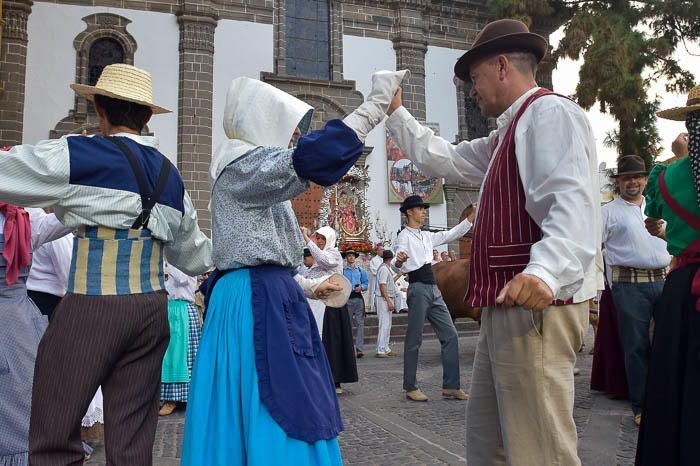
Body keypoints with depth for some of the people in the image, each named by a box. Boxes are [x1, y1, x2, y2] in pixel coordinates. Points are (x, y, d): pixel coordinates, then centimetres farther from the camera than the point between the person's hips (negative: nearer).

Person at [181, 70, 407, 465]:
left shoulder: (252, 173, 21)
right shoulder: (241, 163, -10)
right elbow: (311, 157, -29)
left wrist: (308, 286, 22)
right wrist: (378, 101, -24)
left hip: (269, 297, 10)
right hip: (257, 301, -10)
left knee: (286, 412, 13)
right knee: (273, 416, -4)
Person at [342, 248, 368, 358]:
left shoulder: (361, 271, 15)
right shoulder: (342, 271, 9)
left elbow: (366, 284, 13)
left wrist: (361, 287, -6)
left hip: (358, 298, 1)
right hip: (346, 298, -1)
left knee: (360, 323, -7)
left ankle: (359, 348, -9)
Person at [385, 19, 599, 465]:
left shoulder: (548, 111, -9)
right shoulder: (508, 133, 25)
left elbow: (573, 203, -25)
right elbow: (444, 159, 28)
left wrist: (545, 271, -41)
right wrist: (396, 114, 29)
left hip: (535, 307, -11)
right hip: (507, 307, 11)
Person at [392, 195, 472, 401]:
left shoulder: (426, 236, 21)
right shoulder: (404, 236, -4)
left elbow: (451, 235, 25)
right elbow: (400, 265, -17)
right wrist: (399, 261, -41)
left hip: (434, 290, 8)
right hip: (418, 289, -8)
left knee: (450, 334, 3)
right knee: (414, 339, -3)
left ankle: (450, 386, 8)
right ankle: (411, 388, 8)